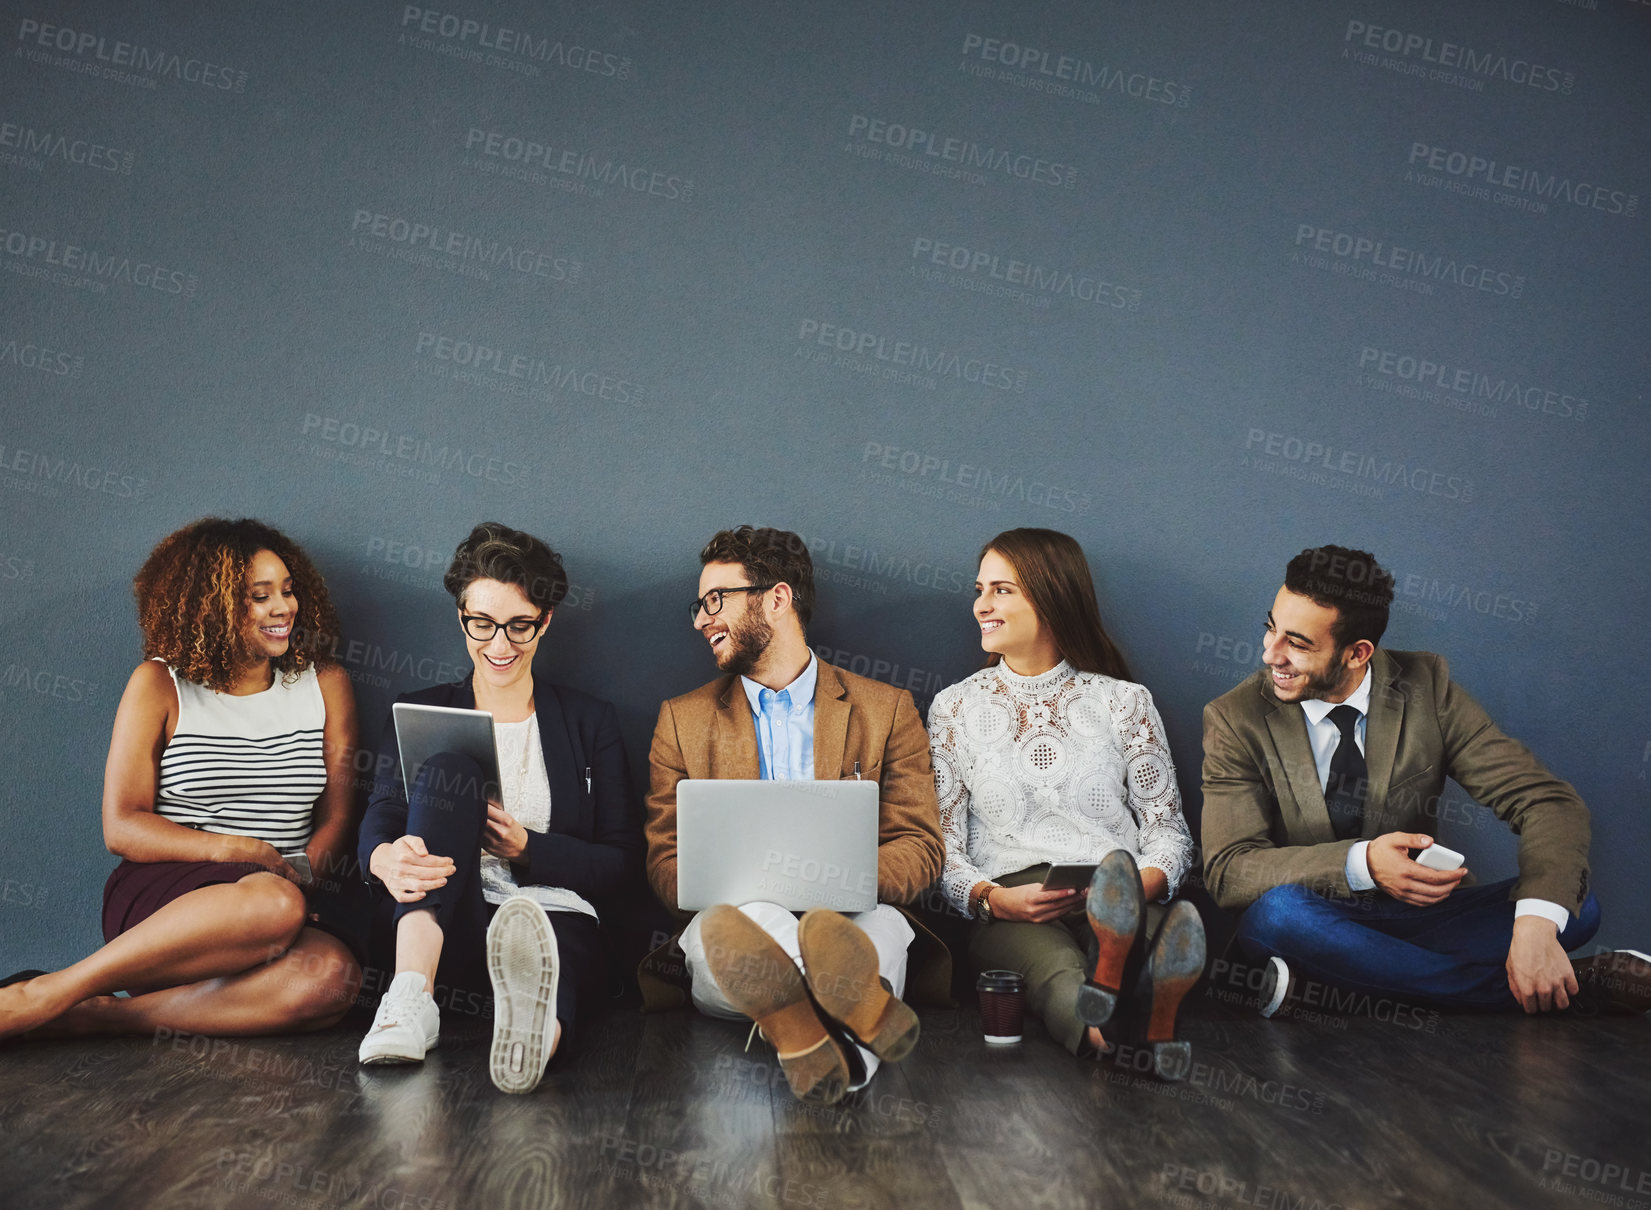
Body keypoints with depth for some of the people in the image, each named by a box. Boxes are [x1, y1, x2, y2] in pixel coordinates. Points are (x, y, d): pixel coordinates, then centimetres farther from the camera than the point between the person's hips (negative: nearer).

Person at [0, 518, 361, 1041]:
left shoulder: (325, 684, 13)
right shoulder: (159, 684, 5)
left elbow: (337, 815, 10)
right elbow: (121, 827, -1)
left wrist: (305, 871, -12)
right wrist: (238, 851, -16)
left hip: (287, 895, 3)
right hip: (161, 893, -3)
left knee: (331, 976, -34)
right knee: (274, 904, -40)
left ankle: (101, 1015, -26)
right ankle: (48, 994, -26)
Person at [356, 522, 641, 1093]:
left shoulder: (591, 722, 16)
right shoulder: (417, 713, 16)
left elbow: (624, 861, 9)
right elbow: (379, 819, -1)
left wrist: (528, 848, -9)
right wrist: (387, 859, -27)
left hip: (556, 920, -1)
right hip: (448, 929, 1)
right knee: (448, 767, -26)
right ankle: (411, 997, -42)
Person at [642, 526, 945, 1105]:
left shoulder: (887, 709, 13)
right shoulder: (683, 720, 17)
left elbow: (920, 849, 7)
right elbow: (666, 864, 10)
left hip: (850, 916, 0)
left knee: (882, 926, -36)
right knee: (731, 920, -36)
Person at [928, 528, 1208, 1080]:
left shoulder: (1123, 701, 15)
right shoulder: (955, 707, 15)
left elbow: (1168, 828, 10)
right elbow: (941, 843, 9)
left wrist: (1139, 886, -13)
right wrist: (992, 898, -13)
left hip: (1120, 897, 1)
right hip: (1009, 914, 0)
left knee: (1166, 928, -39)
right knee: (1055, 967, -39)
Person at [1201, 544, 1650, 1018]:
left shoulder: (1425, 686, -6)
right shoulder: (1235, 719, -10)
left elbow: (1548, 802, -10)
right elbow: (1228, 870, -17)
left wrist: (1536, 924, -29)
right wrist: (1361, 863, -33)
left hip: (1415, 915, 2)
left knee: (1576, 903, -20)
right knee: (1276, 911, -36)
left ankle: (1315, 981, -25)